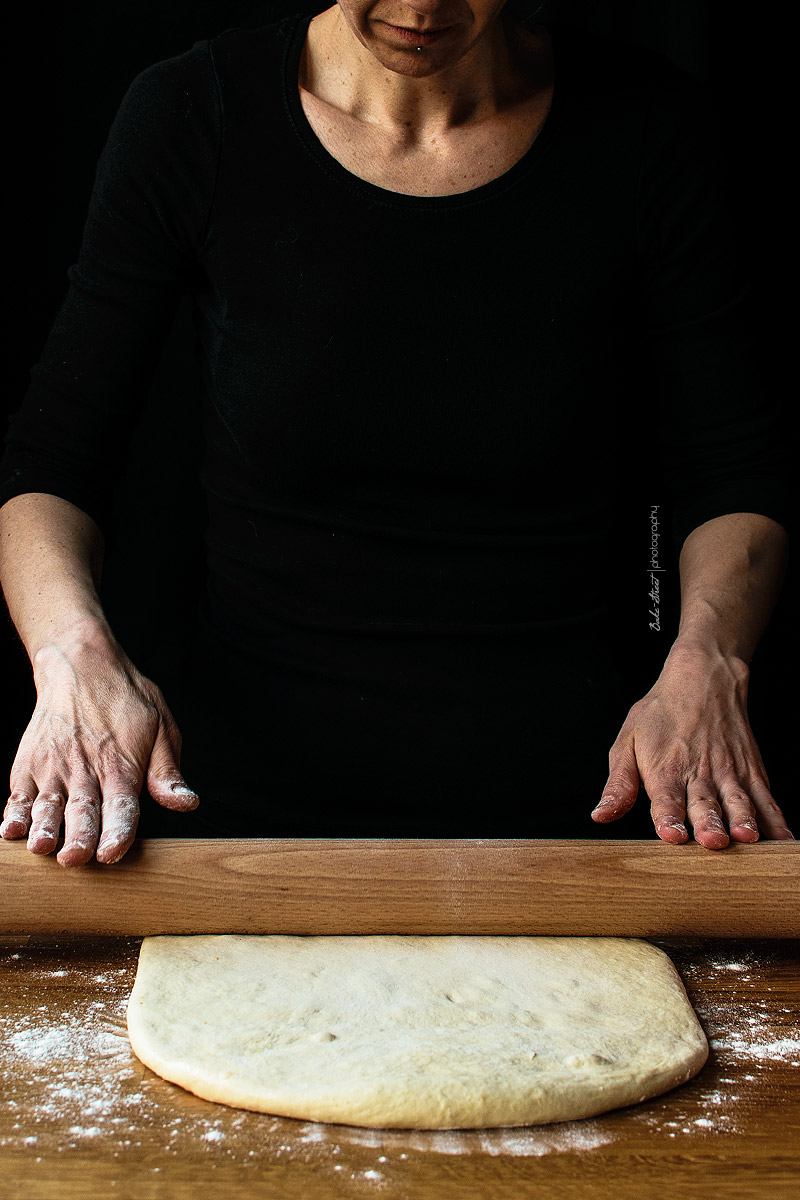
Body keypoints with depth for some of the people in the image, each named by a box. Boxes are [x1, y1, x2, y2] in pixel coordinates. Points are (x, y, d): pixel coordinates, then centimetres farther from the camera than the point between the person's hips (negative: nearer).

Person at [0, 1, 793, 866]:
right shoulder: (190, 116, -6)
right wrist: (74, 653, -22)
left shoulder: (643, 125, -4)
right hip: (249, 792, 1)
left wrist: (705, 665, -17)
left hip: (550, 796, 0)